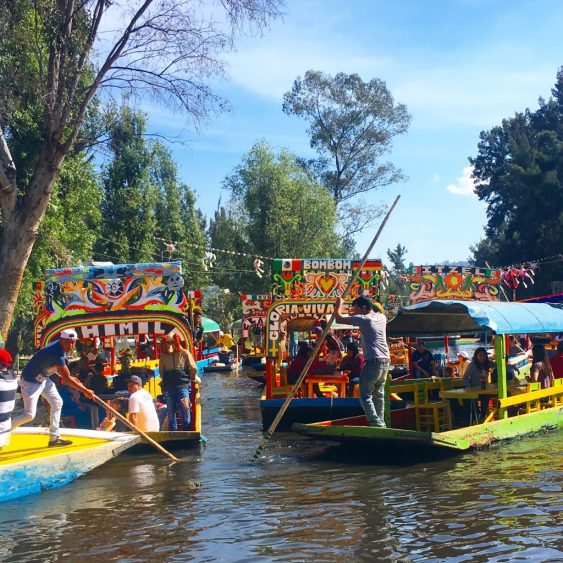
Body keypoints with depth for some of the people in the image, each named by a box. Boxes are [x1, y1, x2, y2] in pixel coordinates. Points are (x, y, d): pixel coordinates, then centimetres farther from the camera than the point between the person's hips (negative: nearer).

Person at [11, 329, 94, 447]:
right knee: (29, 415, -13)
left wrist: (69, 377, 8)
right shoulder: (57, 353, -33)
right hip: (31, 381, -10)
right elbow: (67, 379, -27)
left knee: (57, 403, 14)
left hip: (43, 378, 10)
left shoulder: (60, 346, -5)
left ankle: (54, 438, 20)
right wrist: (86, 391, -19)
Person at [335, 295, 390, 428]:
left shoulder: (363, 319, -7)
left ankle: (376, 424, -14)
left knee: (365, 395, -4)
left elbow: (339, 318, -5)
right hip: (386, 360, 8)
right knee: (379, 394, 15)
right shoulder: (381, 317, 13)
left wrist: (339, 304, 10)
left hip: (373, 361, -8)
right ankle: (381, 423, 15)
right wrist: (356, 312, 31)